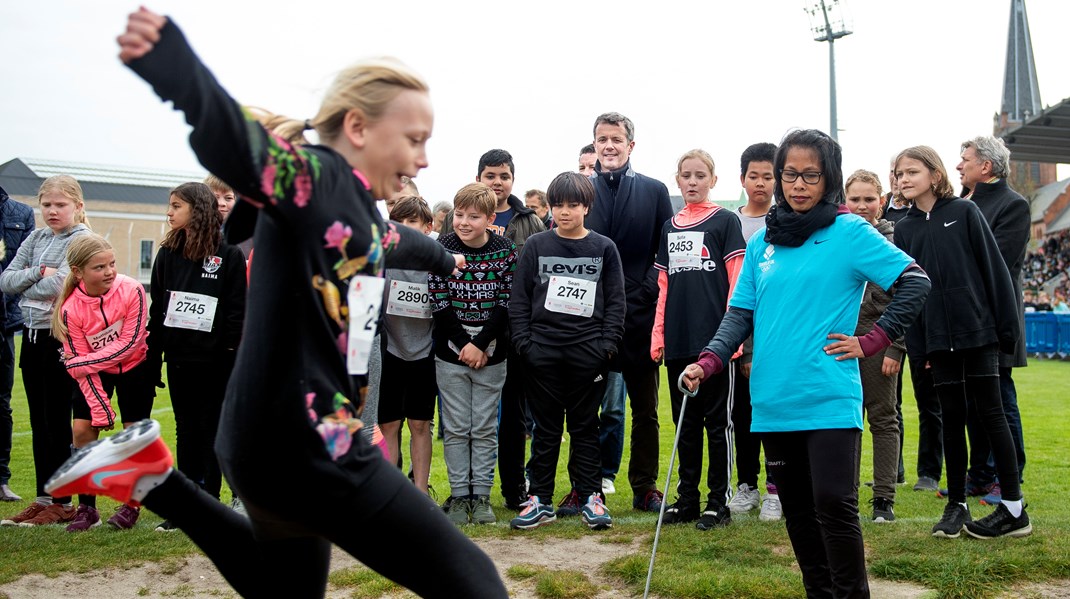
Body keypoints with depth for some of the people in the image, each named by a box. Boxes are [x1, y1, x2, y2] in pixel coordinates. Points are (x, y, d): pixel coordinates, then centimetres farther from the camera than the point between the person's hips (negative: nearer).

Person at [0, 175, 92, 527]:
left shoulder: (82, 240, -8)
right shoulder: (35, 238, 12)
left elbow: (58, 285, -21)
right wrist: (38, 273, -10)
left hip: (61, 338, -7)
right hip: (32, 336, 7)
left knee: (58, 422, 0)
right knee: (39, 422, 11)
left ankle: (62, 502, 9)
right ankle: (44, 498, 21)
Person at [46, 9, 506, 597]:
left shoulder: (361, 213, 13)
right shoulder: (311, 178, -14)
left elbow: (397, 243, 37)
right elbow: (238, 143, -36)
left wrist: (443, 258, 58)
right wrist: (168, 58, -56)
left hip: (301, 444, 10)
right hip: (303, 449, -10)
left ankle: (153, 478, 26)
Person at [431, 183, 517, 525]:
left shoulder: (505, 252, -3)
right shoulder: (442, 250, -3)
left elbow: (506, 303, -5)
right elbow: (439, 304, -6)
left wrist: (481, 345, -13)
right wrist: (463, 344, -12)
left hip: (491, 353, 0)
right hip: (450, 352, 0)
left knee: (485, 428, 7)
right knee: (456, 428, 6)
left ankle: (481, 494, 17)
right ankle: (459, 494, 16)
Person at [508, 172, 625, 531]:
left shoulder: (604, 248, 5)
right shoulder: (536, 245, 5)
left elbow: (616, 301, 4)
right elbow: (518, 298, 4)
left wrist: (607, 344, -6)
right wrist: (524, 342, -6)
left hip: (588, 352, 0)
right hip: (542, 351, 1)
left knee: (585, 426, 8)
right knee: (545, 427, 8)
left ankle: (591, 497, 16)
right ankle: (541, 500, 15)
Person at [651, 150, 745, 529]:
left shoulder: (725, 221, 0)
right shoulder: (670, 227, 14)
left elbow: (737, 281, -5)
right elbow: (664, 285, 15)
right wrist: (658, 333, 9)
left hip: (714, 338, -5)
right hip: (678, 341, 5)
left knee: (717, 420, 3)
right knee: (685, 421, 11)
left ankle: (719, 501, 11)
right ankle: (687, 498, 20)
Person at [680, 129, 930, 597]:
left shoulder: (850, 232, -2)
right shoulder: (762, 241, 11)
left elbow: (916, 282, -3)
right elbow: (741, 313, 10)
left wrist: (871, 342, -7)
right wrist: (707, 363, -4)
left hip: (829, 400, -5)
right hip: (773, 401, 5)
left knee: (834, 505, -8)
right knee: (797, 509, 13)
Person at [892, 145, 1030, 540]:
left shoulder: (964, 212, -1)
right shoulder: (905, 228, 9)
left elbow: (993, 268, -3)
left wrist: (1007, 325, -6)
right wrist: (916, 343, 4)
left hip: (978, 330, -3)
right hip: (938, 337, 3)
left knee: (990, 412, 0)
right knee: (952, 417, 7)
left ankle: (1014, 509, 8)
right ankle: (956, 505, 16)